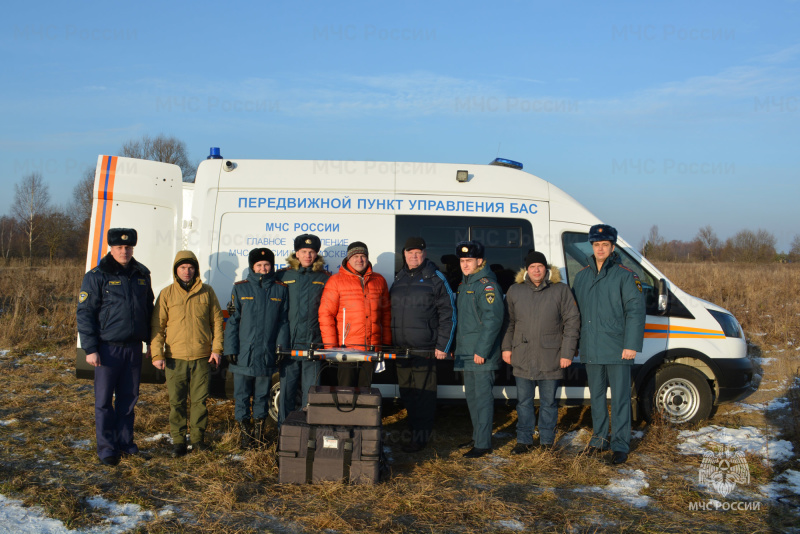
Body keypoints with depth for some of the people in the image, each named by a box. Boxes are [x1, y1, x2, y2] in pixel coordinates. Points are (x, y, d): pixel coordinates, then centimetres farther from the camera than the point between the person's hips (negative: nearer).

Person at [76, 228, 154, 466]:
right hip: (108, 348, -4)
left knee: (129, 398, 12)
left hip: (134, 347, 5)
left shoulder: (142, 274, 9)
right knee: (104, 399, 1)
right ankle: (106, 447, 10)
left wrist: (151, 341, 16)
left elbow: (149, 309, 17)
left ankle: (125, 441, 24)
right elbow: (85, 314, -7)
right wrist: (90, 348, -12)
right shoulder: (97, 277, -6)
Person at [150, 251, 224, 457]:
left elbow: (217, 321, 9)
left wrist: (216, 348, 2)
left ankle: (198, 437, 20)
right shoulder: (167, 293, 3)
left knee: (200, 400, 7)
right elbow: (157, 326, 2)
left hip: (202, 357, 1)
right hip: (175, 358, 0)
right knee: (177, 402, 5)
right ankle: (178, 440, 16)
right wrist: (157, 354, -6)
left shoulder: (207, 291, 5)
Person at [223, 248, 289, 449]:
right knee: (242, 394, 4)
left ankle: (259, 431, 24)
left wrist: (281, 346, -1)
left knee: (262, 394, 11)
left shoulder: (280, 289, 5)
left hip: (267, 353, 1)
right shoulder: (241, 288, 3)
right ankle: (244, 432, 16)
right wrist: (231, 348, -3)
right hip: (243, 353, -1)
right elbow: (232, 320, 2)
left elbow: (283, 321, 7)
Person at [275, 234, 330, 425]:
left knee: (311, 390, 2)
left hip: (313, 342, 0)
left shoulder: (324, 278, 8)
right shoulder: (283, 276, 8)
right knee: (287, 387, 5)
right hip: (289, 342, 0)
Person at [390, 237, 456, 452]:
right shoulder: (399, 279, 15)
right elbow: (391, 313, 20)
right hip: (401, 348, 6)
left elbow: (448, 314, -4)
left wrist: (443, 346, -9)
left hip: (426, 348, -6)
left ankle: (421, 437, 3)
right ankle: (414, 430, 23)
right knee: (406, 392, 11)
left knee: (424, 394, -3)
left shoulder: (435, 278, -1)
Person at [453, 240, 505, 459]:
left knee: (482, 396, -6)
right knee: (472, 396, 16)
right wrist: (459, 346, 19)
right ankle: (477, 437, 28)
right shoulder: (465, 284, 16)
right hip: (467, 353, 10)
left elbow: (493, 319, -20)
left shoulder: (487, 284, -13)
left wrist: (482, 350, -23)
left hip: (482, 353, -10)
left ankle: (483, 444, -2)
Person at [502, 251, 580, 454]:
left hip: (550, 359, -2)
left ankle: (547, 441, 19)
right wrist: (506, 347, 7)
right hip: (522, 357, 2)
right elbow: (509, 322, 14)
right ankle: (524, 440, 19)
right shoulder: (515, 291, 7)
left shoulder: (561, 290, 0)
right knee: (524, 401, 8)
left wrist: (567, 352, -5)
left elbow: (572, 321, -1)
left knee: (549, 402, 7)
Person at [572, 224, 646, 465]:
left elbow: (635, 311, -8)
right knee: (596, 396, 14)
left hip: (617, 350, -5)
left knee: (620, 397, 0)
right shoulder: (582, 276, 11)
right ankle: (599, 438, 26)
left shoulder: (625, 276, -4)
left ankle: (620, 445, 9)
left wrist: (631, 345, -15)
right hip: (591, 350, 5)